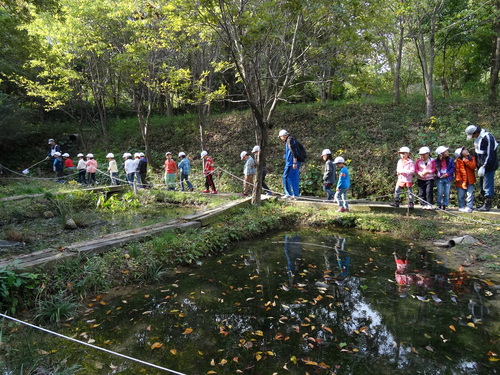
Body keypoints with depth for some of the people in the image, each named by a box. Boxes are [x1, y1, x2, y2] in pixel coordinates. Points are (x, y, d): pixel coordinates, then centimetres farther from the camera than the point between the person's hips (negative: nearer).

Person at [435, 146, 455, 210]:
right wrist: (438, 174, -8)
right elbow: (435, 169, 9)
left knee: (446, 193, 4)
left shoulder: (450, 160, -2)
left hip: (448, 178, 0)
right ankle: (439, 205, 12)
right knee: (439, 193, 3)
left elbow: (453, 168, -3)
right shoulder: (437, 161, -1)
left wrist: (447, 174, -11)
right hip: (440, 179, 0)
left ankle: (445, 205, 12)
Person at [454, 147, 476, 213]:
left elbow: (473, 166, -12)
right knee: (461, 195, 6)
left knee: (469, 194, -2)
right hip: (461, 181, 0)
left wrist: (465, 160, -13)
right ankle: (461, 207, 17)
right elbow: (457, 170, -3)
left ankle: (469, 207, 2)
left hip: (470, 181, 1)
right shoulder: (458, 160, -1)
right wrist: (458, 179, -9)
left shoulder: (472, 158, 4)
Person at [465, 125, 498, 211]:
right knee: (482, 184, 15)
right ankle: (486, 203, 25)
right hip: (481, 166, 10)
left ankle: (487, 205, 3)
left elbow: (489, 154, -22)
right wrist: (478, 165, 16)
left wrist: (483, 167, -22)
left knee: (487, 185, -4)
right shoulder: (478, 137, 9)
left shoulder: (487, 137, -20)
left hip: (488, 166, -10)